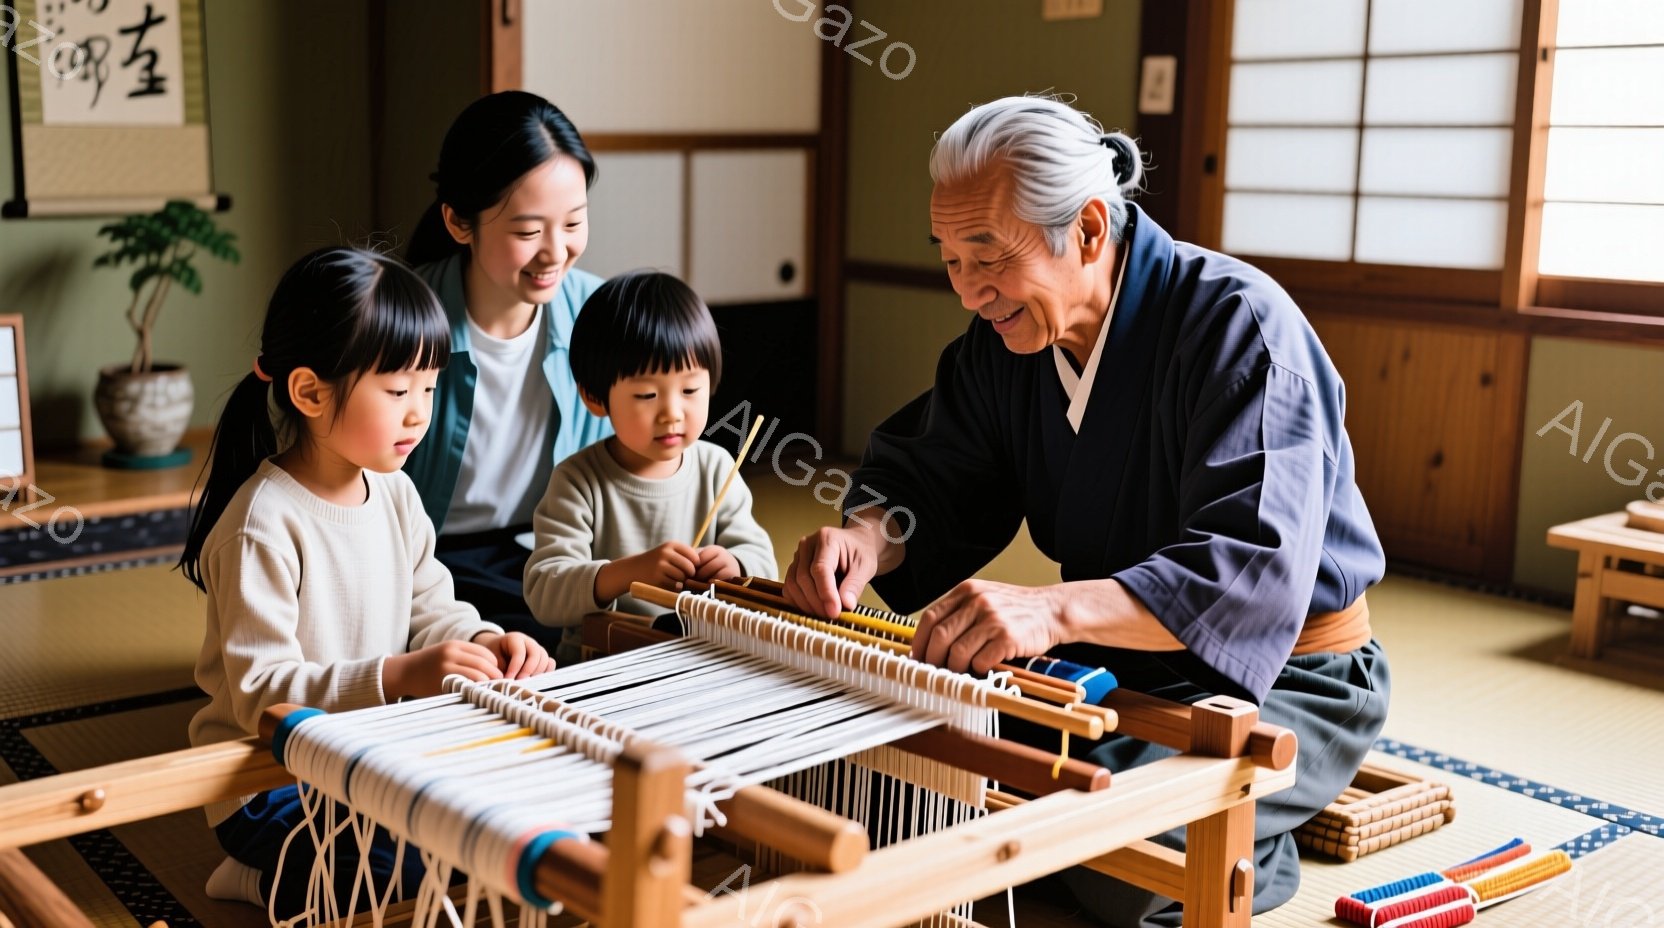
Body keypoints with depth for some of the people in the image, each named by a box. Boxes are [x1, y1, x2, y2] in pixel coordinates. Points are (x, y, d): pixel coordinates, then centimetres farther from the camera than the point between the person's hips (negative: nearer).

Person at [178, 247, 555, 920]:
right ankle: (275, 879, 3)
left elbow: (427, 608, 10)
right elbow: (262, 691, -24)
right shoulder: (263, 526, -22)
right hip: (270, 787, -8)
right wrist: (397, 676, -35)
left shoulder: (395, 494, 3)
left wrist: (481, 642, -13)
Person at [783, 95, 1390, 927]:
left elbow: (1256, 571, -36)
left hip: (1284, 676, -6)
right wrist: (871, 534, -23)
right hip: (1114, 661, 7)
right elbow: (934, 476, 2)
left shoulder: (1238, 324, -25)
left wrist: (1053, 609, -50)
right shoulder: (1007, 333, -2)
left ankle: (1245, 852, 5)